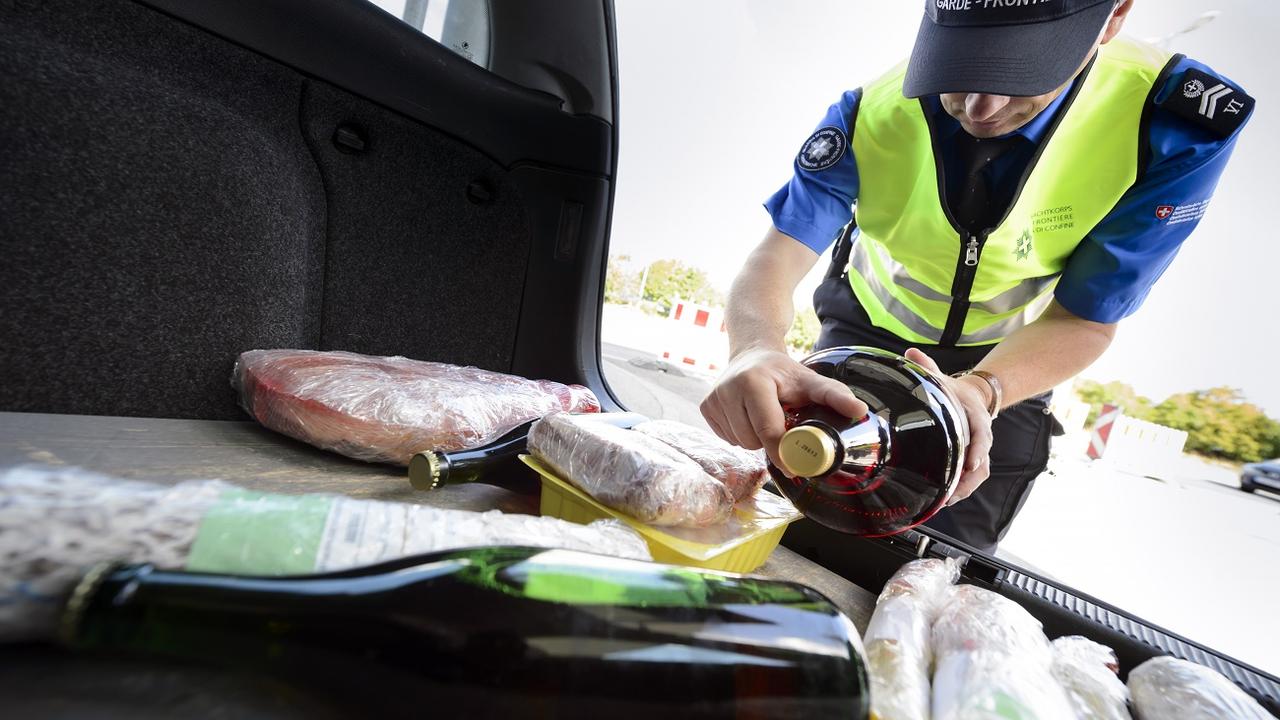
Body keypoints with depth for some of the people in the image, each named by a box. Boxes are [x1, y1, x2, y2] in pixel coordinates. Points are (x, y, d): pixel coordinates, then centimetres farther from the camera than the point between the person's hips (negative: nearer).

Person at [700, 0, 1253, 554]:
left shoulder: (1175, 124, -25)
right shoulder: (872, 114, -25)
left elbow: (1083, 319, -22)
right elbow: (777, 257, -33)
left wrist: (980, 391, -45)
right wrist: (758, 349, -57)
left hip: (1009, 364, 1)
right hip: (869, 333, 0)